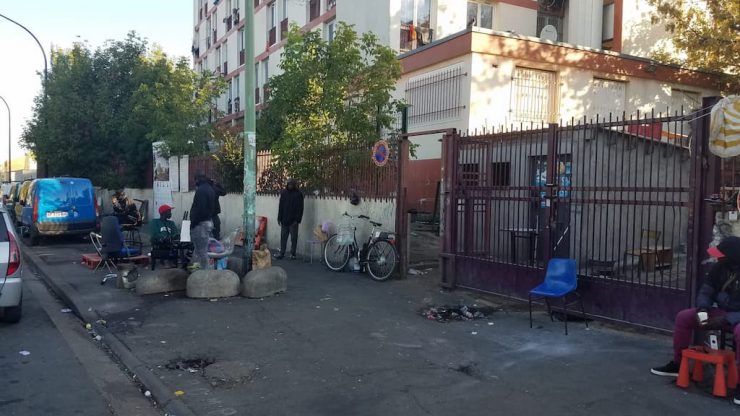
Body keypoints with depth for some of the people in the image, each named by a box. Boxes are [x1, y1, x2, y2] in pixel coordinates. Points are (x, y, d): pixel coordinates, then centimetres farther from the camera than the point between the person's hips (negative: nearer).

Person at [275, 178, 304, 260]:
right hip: (284, 220, 4)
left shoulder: (298, 193, -5)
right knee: (283, 237, 7)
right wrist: (279, 218, 6)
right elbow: (280, 206, 10)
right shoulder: (283, 192, 7)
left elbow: (300, 208, -6)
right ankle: (282, 253, 14)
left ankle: (293, 254, 10)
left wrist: (297, 219, -12)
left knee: (293, 238, 2)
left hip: (293, 220, -4)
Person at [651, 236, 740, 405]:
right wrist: (702, 309, -17)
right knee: (683, 317, -5)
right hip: (723, 312, 7)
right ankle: (677, 364, 7)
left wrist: (726, 319, -33)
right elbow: (706, 292, 2)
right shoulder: (719, 268, -6)